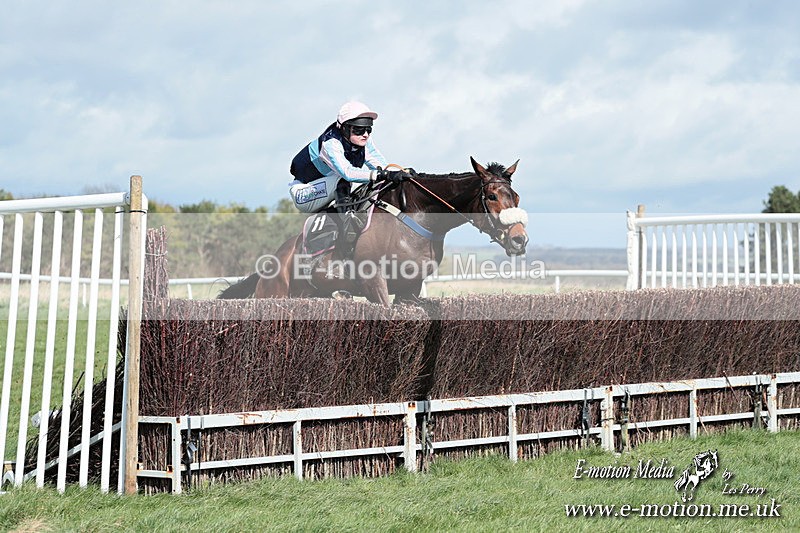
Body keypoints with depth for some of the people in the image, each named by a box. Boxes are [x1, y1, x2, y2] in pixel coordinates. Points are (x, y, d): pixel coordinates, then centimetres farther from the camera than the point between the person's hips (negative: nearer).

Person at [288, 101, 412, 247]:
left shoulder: (365, 141, -9)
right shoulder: (330, 143, -32)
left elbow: (381, 166, -9)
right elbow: (347, 172, -48)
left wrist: (402, 173, -31)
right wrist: (383, 174, -59)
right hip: (303, 194, -8)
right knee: (342, 178, -35)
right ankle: (348, 217, -44)